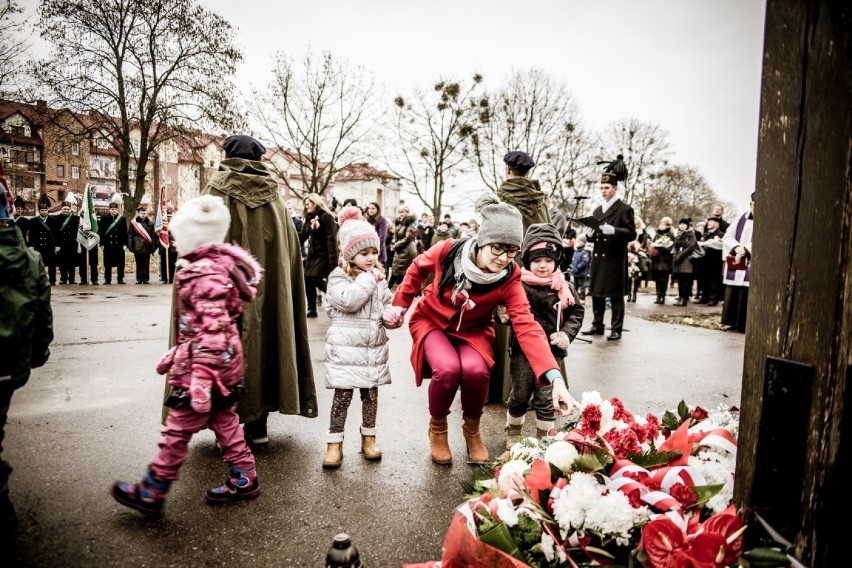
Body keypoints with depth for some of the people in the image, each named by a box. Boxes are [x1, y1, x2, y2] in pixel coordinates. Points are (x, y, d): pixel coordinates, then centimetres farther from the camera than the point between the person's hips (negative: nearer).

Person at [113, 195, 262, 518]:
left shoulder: (206, 274, -22)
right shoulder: (217, 265, 11)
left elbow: (213, 331, -28)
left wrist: (201, 377, -28)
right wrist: (177, 353, 25)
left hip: (204, 366, -10)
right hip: (226, 365, 10)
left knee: (177, 431, 5)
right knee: (224, 422, 19)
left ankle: (150, 494, 21)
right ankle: (244, 480, 29)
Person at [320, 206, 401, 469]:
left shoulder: (378, 276, 10)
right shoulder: (338, 277, -7)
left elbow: (388, 303, 18)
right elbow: (348, 301, -25)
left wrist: (389, 316, -4)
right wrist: (368, 279, -16)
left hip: (374, 345, 5)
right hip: (347, 346, -5)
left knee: (371, 393, 13)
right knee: (342, 394, -1)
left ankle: (369, 438, 28)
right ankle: (334, 443, 10)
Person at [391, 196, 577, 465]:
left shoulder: (510, 279, -23)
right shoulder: (448, 251, -24)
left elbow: (527, 327, -33)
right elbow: (418, 269, -2)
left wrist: (556, 378, -43)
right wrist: (400, 305, 1)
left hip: (472, 331, 1)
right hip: (431, 322, 0)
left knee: (475, 370, -31)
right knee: (448, 369, -31)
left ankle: (472, 429, 4)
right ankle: (437, 427, 3)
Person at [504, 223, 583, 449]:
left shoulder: (563, 287, -2)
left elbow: (577, 312, 7)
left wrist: (567, 333, -6)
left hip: (552, 352, 1)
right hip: (522, 350, -1)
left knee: (546, 399, 9)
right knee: (519, 396, 14)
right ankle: (513, 435, 34)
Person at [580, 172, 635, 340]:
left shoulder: (625, 209, -1)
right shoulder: (597, 211, 18)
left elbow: (631, 234, -9)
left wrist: (613, 230, -25)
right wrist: (590, 234, -3)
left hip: (615, 259, -6)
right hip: (598, 258, 6)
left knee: (616, 295, -2)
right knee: (596, 293, 9)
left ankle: (616, 329, 4)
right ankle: (597, 325, 19)